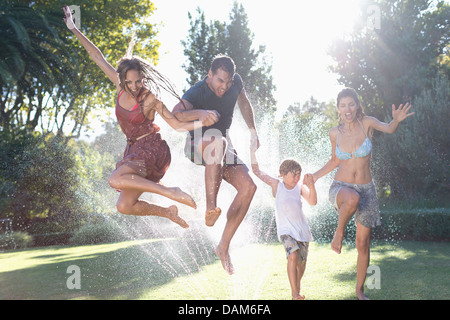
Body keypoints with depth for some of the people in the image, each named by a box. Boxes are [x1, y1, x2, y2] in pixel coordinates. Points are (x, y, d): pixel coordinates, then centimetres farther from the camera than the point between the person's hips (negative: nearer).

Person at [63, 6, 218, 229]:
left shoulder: (150, 99, -14)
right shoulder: (120, 87, 0)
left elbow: (178, 125, -9)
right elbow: (97, 57, 3)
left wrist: (201, 122, -23)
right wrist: (74, 29, 5)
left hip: (151, 150, -7)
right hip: (134, 151, 7)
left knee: (115, 180, -31)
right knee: (124, 207, 2)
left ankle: (170, 192, -27)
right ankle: (168, 212, 21)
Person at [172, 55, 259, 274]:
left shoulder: (235, 83, -4)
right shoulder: (197, 93, -21)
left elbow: (244, 103, 17)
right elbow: (175, 114, -39)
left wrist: (253, 133, 14)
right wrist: (199, 113, -57)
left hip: (222, 147, 6)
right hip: (197, 145, -5)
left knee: (248, 187, -16)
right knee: (217, 141, -42)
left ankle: (223, 246, -9)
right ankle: (211, 206, -43)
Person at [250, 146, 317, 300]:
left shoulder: (300, 188, 1)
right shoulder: (276, 185, 0)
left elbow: (313, 202, -15)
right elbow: (257, 171, 3)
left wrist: (311, 186, -31)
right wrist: (252, 151, -2)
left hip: (302, 229, 3)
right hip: (286, 230, -3)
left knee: (301, 262, 11)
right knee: (293, 256, -24)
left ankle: (297, 287, 39)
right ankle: (295, 294, -19)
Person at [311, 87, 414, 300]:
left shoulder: (366, 123, -6)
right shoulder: (335, 133, -1)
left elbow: (389, 129, -25)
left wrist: (396, 120, -47)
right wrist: (315, 176, 6)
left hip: (366, 190, 1)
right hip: (341, 187, 0)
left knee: (363, 244, 6)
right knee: (352, 198, -41)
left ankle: (360, 291, 25)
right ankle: (338, 233, -13)